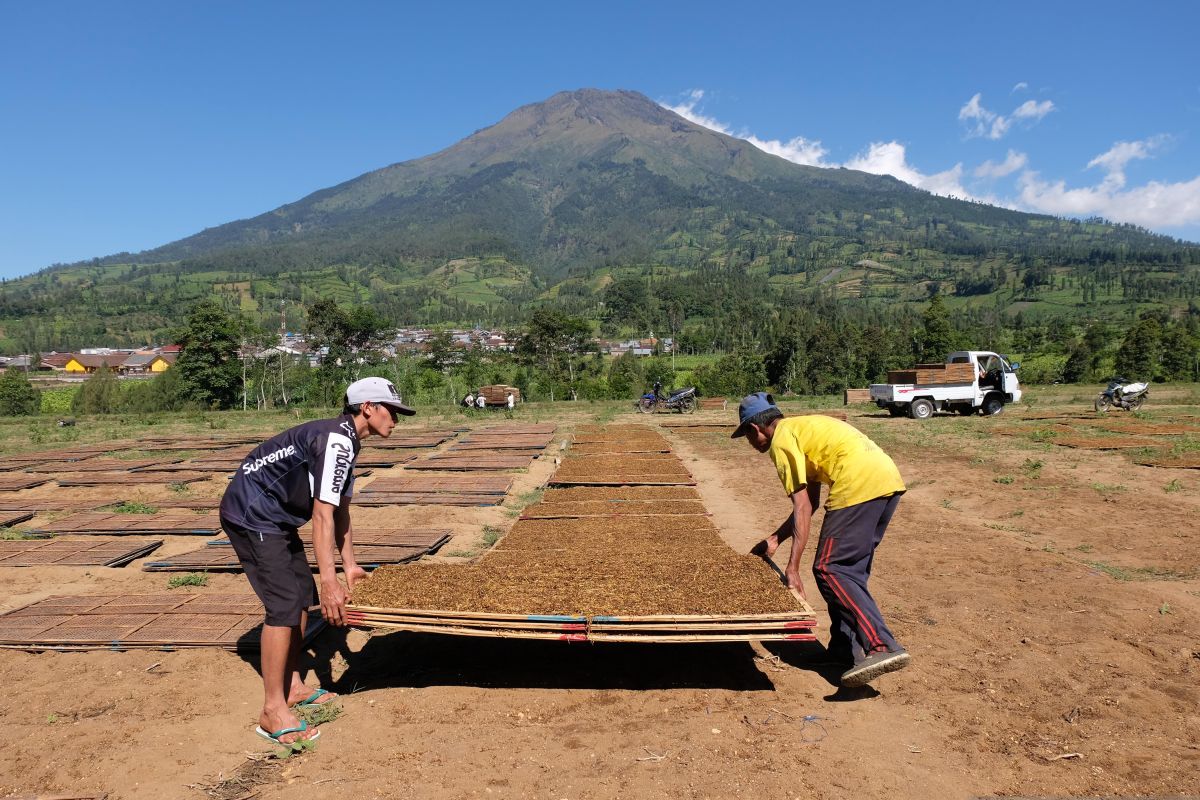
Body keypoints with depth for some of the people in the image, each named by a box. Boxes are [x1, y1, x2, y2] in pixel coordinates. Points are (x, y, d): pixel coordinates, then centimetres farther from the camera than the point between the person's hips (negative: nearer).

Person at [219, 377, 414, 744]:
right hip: (251, 514, -11)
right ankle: (273, 711, -3)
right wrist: (330, 582, -31)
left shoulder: (347, 441, 9)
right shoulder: (336, 440, -24)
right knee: (285, 603, -12)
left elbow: (341, 509, 14)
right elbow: (322, 515, -29)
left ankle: (292, 686, 24)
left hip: (274, 516, 11)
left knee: (303, 594, 13)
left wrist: (349, 565, 15)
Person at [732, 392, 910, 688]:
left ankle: (882, 647, -17)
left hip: (860, 484, -10)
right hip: (890, 476, 10)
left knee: (829, 569, -6)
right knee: (851, 569, 17)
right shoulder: (804, 427, 28)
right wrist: (775, 539, 30)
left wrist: (792, 567, -7)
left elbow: (802, 508, -7)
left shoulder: (781, 438, 0)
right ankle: (846, 647, 21)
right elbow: (810, 502, 27)